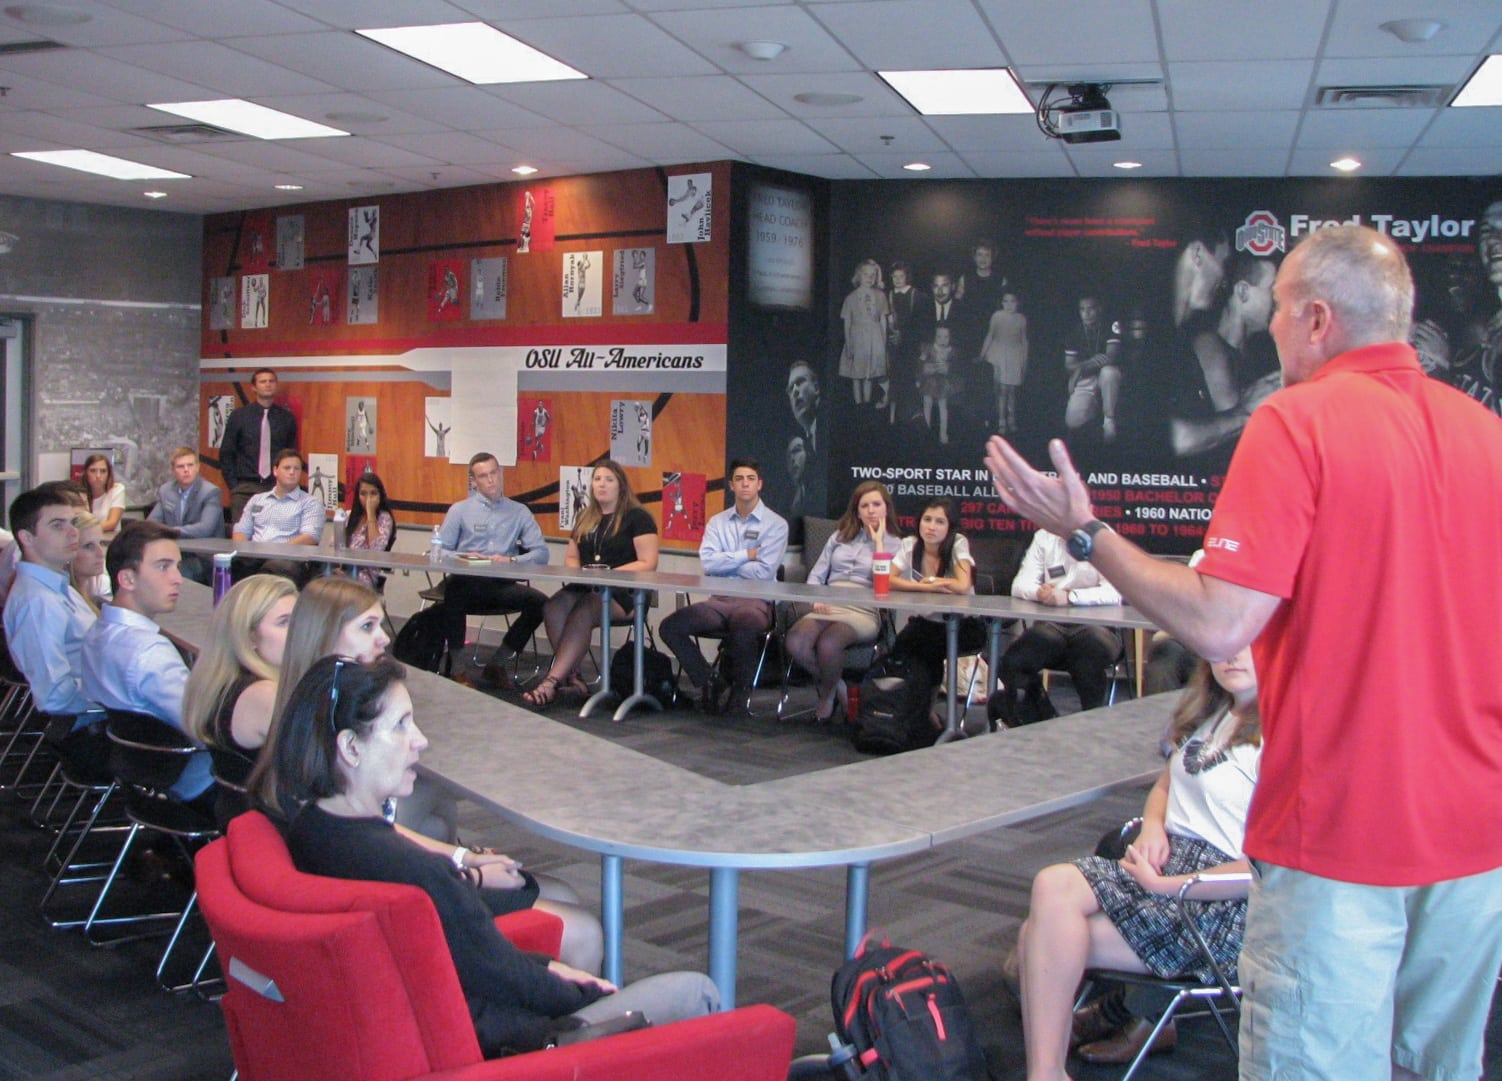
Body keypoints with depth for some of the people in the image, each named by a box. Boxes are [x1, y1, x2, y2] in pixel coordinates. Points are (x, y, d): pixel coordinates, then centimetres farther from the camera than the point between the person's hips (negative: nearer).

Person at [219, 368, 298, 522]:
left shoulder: (286, 418, 8)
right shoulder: (239, 416, 5)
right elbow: (226, 454, 7)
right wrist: (233, 486, 0)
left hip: (277, 488, 1)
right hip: (245, 488, -1)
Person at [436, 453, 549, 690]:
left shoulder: (520, 512, 17)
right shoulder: (460, 510, 15)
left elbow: (541, 553, 7)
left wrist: (511, 560, -11)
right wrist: (463, 558, -14)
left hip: (503, 584, 2)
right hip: (468, 583, -1)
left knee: (539, 601, -27)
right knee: (453, 588, -38)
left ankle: (497, 664, -8)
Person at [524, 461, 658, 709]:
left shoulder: (637, 517, 2)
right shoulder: (586, 519, 23)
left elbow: (648, 564, -7)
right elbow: (570, 557, 28)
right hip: (585, 587, 6)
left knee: (582, 613, -35)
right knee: (553, 607, -27)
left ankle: (553, 681, -36)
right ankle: (571, 678, -27)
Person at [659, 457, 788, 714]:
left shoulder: (776, 524, 2)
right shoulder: (717, 522, 14)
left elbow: (764, 572, -10)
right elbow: (707, 563, -2)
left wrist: (725, 561, 0)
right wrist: (746, 555, -6)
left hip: (756, 602, -4)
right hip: (719, 600, 4)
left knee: (743, 628, -39)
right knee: (670, 627, -17)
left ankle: (740, 690, -8)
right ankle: (709, 680, 3)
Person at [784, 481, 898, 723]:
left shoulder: (894, 544, 10)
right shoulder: (840, 536, 23)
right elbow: (816, 575, 19)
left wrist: (878, 542, -2)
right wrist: (817, 599, -2)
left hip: (864, 611, -4)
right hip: (829, 607, 4)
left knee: (828, 642, -36)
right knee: (795, 641, -29)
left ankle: (828, 693, -5)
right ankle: (834, 683, -1)